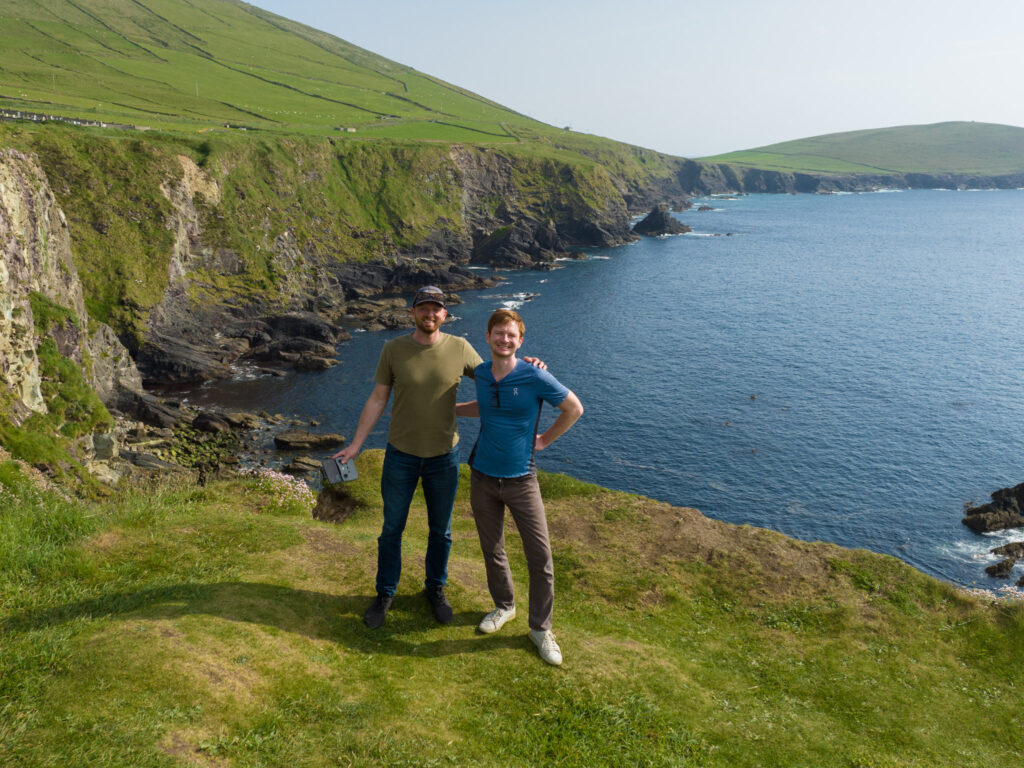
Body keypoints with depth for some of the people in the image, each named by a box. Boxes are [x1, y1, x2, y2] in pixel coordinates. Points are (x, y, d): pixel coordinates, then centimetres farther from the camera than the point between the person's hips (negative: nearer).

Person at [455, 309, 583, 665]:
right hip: (482, 478, 4)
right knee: (492, 550, 15)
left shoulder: (535, 377, -14)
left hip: (520, 479, -4)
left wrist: (544, 440, -1)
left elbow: (574, 409, -3)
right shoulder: (481, 374, 1)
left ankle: (541, 629, 15)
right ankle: (504, 607, 38)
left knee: (540, 557, -2)